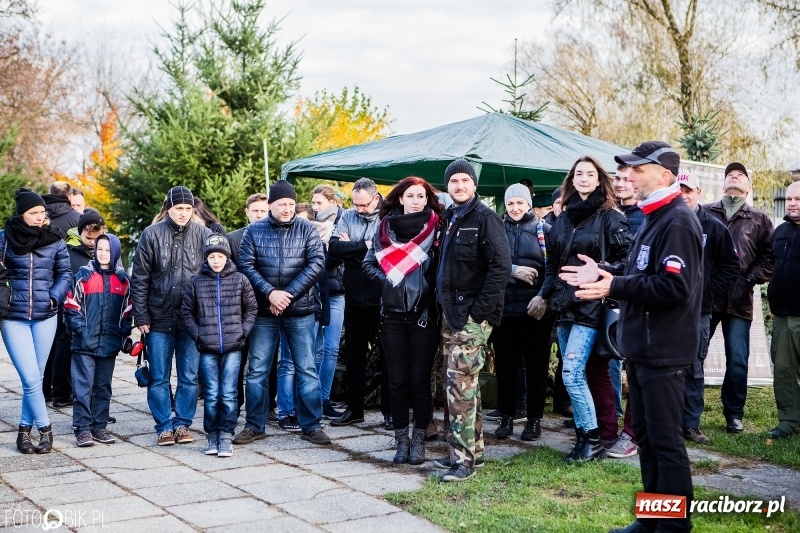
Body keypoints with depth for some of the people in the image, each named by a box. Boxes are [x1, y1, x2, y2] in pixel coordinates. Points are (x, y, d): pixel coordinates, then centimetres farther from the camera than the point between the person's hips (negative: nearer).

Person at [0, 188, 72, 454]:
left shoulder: (54, 240, 2)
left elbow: (65, 273, 8)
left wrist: (54, 298, -5)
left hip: (45, 317, 2)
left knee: (35, 377, 7)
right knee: (31, 378, -7)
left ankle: (25, 428, 21)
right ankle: (44, 429, 8)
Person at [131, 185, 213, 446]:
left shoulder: (203, 235, 0)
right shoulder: (152, 234, -1)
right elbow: (139, 279, 0)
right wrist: (141, 317, -3)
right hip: (159, 319, 0)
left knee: (189, 377, 7)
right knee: (159, 378, 6)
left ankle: (182, 424, 19)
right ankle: (164, 426, 17)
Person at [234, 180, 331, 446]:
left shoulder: (306, 229, 1)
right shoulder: (254, 231, 3)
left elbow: (317, 263, -8)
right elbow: (246, 265, -3)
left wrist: (288, 294, -14)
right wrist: (270, 293, -16)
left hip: (300, 311, -1)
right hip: (264, 311, 1)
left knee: (306, 369, 3)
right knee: (257, 370, 6)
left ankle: (311, 425, 13)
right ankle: (254, 425, 18)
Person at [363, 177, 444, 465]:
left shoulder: (436, 230, 0)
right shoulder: (385, 228, 6)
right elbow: (369, 263, 13)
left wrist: (428, 288, -12)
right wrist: (385, 278, -3)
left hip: (424, 315, -2)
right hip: (393, 315, 2)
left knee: (420, 380, 3)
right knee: (397, 380, 6)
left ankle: (419, 440, 14)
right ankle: (401, 439, 16)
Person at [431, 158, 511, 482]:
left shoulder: (485, 218, -10)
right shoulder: (449, 218, 14)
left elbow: (501, 266, -17)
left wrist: (481, 308, -19)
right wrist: (442, 302, 12)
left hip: (473, 315, -8)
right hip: (451, 312, 8)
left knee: (460, 383, -9)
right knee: (464, 384, 14)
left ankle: (464, 458, -2)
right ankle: (473, 449, 24)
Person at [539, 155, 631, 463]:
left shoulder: (610, 217, -4)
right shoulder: (563, 219, 14)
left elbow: (628, 257, -8)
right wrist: (545, 295, 13)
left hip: (590, 305, -6)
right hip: (563, 306, 6)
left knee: (572, 374, -13)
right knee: (574, 375, 8)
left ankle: (592, 440, 1)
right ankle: (584, 437, 18)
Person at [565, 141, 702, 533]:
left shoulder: (677, 222, -16)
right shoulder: (653, 219, 17)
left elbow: (674, 287, -26)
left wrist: (613, 287, -23)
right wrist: (602, 273, 10)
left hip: (663, 352, -10)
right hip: (642, 348, 10)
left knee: (665, 441, -3)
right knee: (646, 436, 16)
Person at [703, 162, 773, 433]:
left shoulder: (759, 220, 11)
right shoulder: (704, 213, 10)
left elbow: (768, 256, 6)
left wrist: (751, 280, -5)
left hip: (739, 300, 0)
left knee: (737, 360, 3)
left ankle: (734, 414, 17)